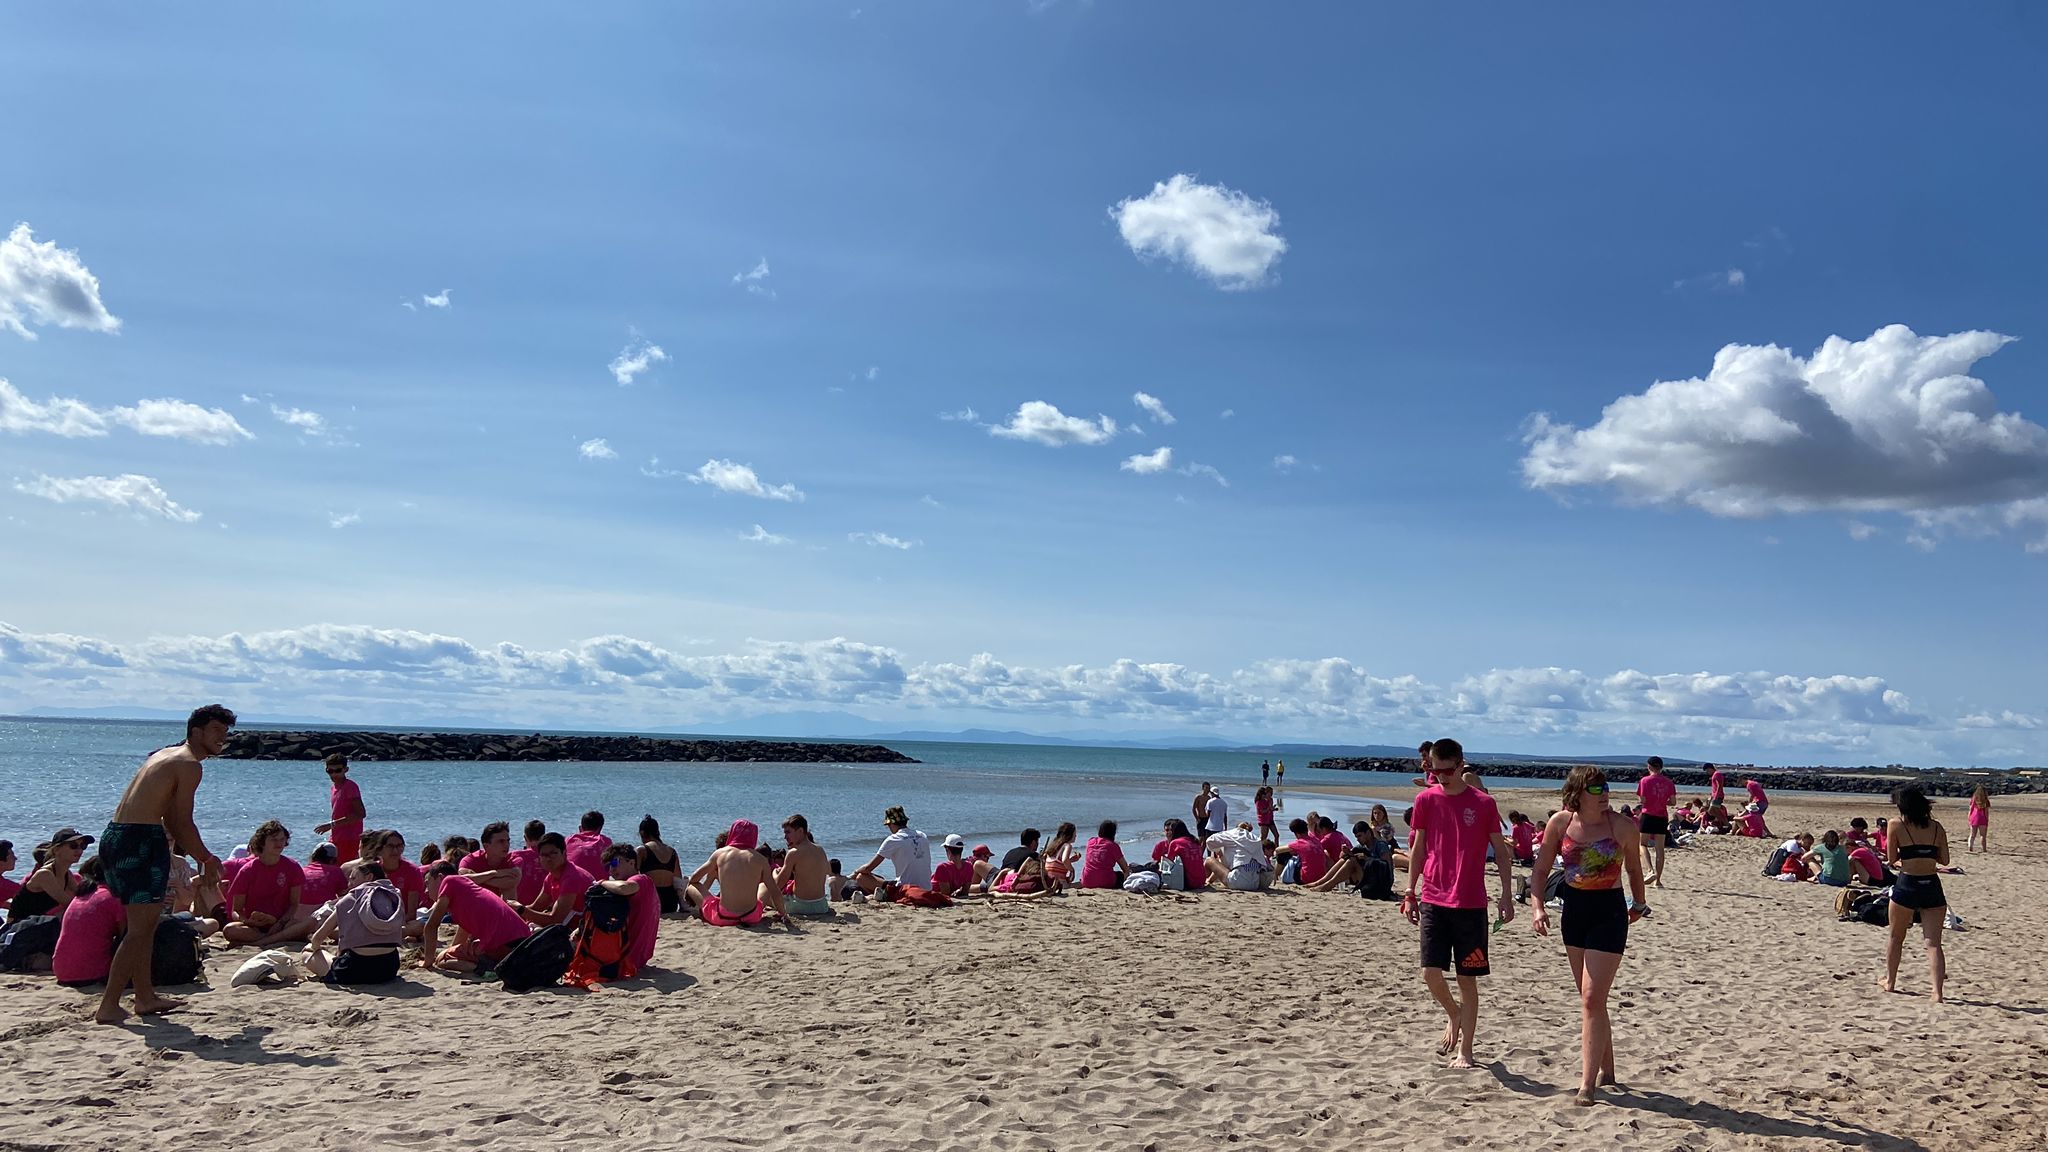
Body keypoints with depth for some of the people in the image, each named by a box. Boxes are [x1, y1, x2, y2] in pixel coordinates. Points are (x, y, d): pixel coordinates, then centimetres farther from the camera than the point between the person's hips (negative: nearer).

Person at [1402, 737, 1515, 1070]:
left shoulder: (1483, 803, -3)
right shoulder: (1426, 799, 3)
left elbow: (1500, 851, 4)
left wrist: (1507, 896, 0)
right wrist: (1409, 893, 8)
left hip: (1470, 904, -2)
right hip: (1432, 901, 2)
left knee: (1467, 978, 3)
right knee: (1431, 973, -4)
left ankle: (1464, 1050, 15)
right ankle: (1454, 1016, 27)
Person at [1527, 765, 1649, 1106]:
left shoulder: (1622, 827, -10)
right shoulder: (1560, 822, -4)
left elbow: (1634, 868, 8)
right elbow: (1542, 870, 2)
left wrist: (1639, 904, 22)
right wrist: (1537, 906, -11)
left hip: (1609, 913, -4)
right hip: (1573, 911, 4)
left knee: (1592, 999, -11)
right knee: (1590, 999, 15)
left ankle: (1587, 1083, -7)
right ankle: (1606, 1071, 31)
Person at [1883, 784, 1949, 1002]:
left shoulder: (1897, 826, -6)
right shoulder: (1936, 827, 4)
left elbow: (1891, 859, -1)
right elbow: (1944, 859, 6)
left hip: (1906, 885, -2)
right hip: (1932, 886, 2)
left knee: (1896, 938, 17)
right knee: (1934, 943, 3)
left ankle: (1890, 982, 30)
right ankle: (1937, 991, -7)